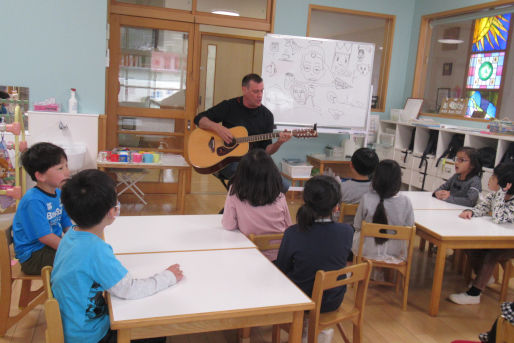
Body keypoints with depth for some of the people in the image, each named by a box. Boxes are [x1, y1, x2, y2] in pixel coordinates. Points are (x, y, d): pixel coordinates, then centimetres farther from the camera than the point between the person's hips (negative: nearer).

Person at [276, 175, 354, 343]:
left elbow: (282, 270, -9)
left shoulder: (293, 234, -27)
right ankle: (324, 328, 38)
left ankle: (303, 328, 37)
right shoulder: (347, 232, -20)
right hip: (333, 302, 2)